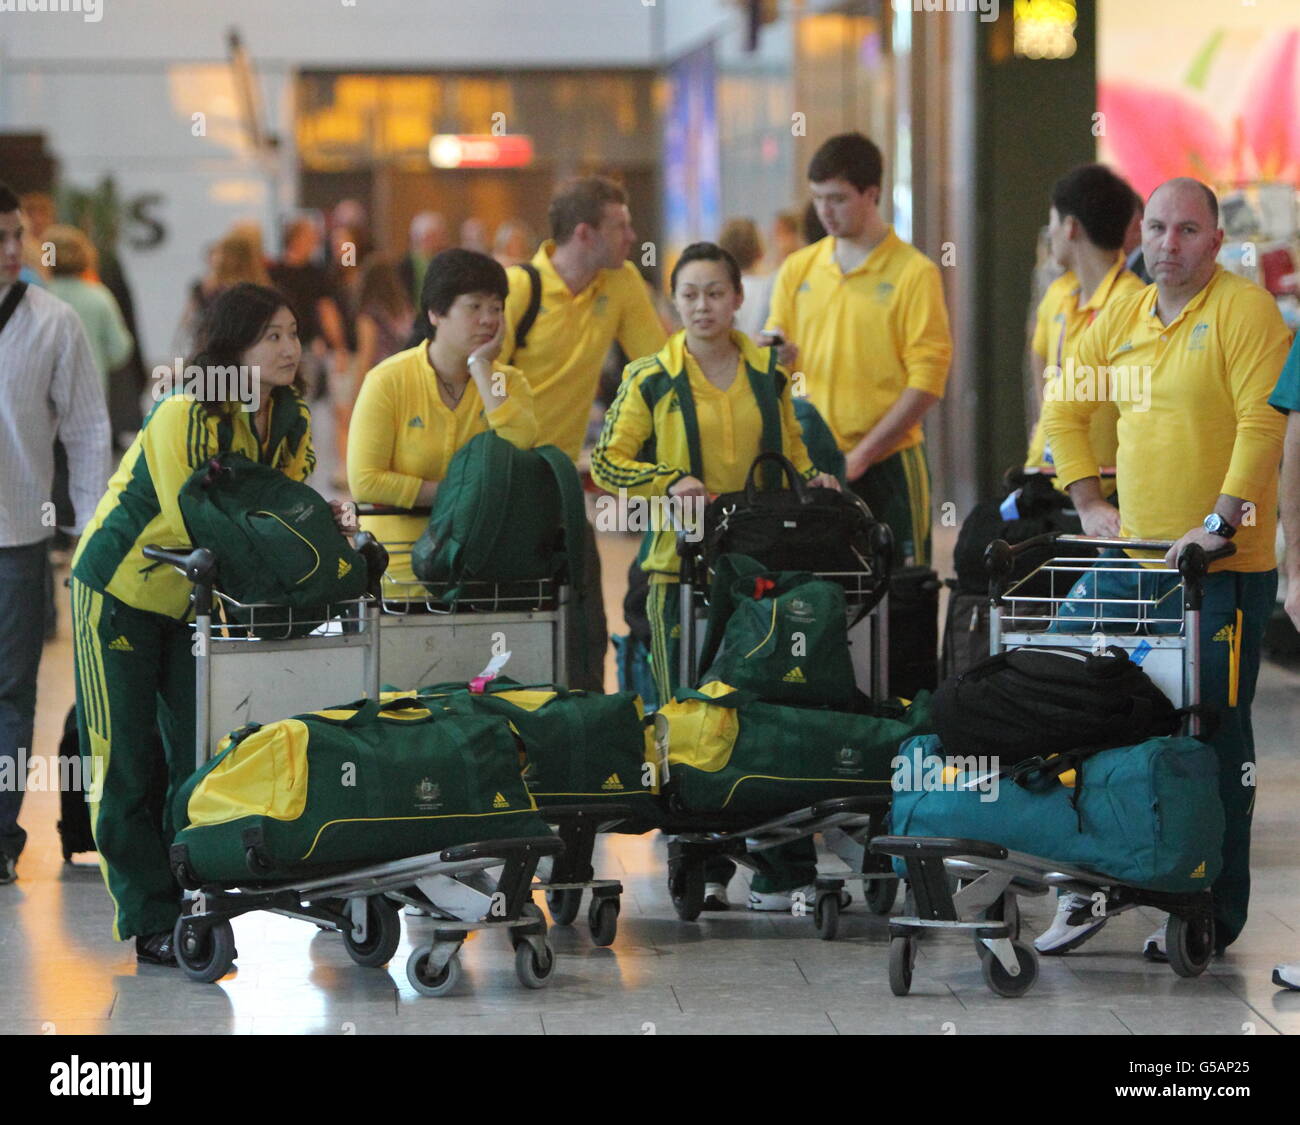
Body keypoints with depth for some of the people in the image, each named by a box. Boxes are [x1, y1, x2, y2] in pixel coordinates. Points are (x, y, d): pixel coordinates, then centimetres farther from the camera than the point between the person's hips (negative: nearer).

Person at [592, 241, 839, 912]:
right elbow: (607, 461, 1)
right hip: (681, 561, -2)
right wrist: (670, 483, -13)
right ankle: (701, 868, 7)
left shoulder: (767, 374, 11)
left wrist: (812, 479, 1)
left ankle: (786, 868, 5)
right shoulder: (650, 378, 2)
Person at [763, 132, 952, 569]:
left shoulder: (913, 272, -3)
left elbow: (926, 381, -8)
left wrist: (859, 456, -14)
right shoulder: (798, 269, 11)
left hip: (885, 465, -4)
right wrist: (774, 356, -9)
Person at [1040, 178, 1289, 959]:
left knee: (1214, 738, -2)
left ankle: (1215, 914, 6)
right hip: (1135, 557, 6)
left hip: (1224, 567, -6)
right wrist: (1090, 504, 14)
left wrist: (1221, 521, -21)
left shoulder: (1245, 310, -8)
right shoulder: (1122, 317, 13)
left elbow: (1262, 423, -16)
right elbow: (1066, 409, 23)